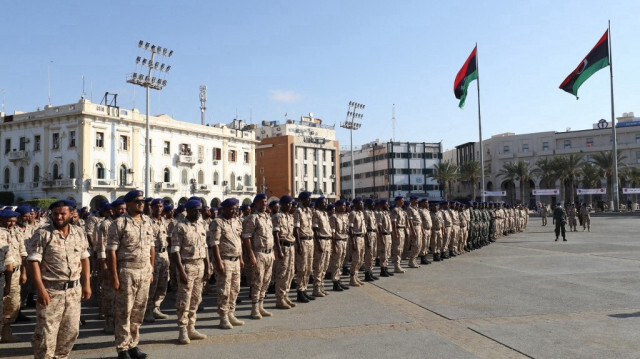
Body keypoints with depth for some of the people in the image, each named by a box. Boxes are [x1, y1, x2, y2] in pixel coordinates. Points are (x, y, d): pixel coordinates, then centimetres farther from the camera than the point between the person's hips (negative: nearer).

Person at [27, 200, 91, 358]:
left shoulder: (79, 233, 6)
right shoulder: (42, 234, -7)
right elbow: (33, 262, -11)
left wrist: (86, 284, 7)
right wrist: (40, 289, -18)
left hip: (74, 289, 5)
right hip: (51, 290, -4)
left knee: (71, 330, 13)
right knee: (46, 332, 1)